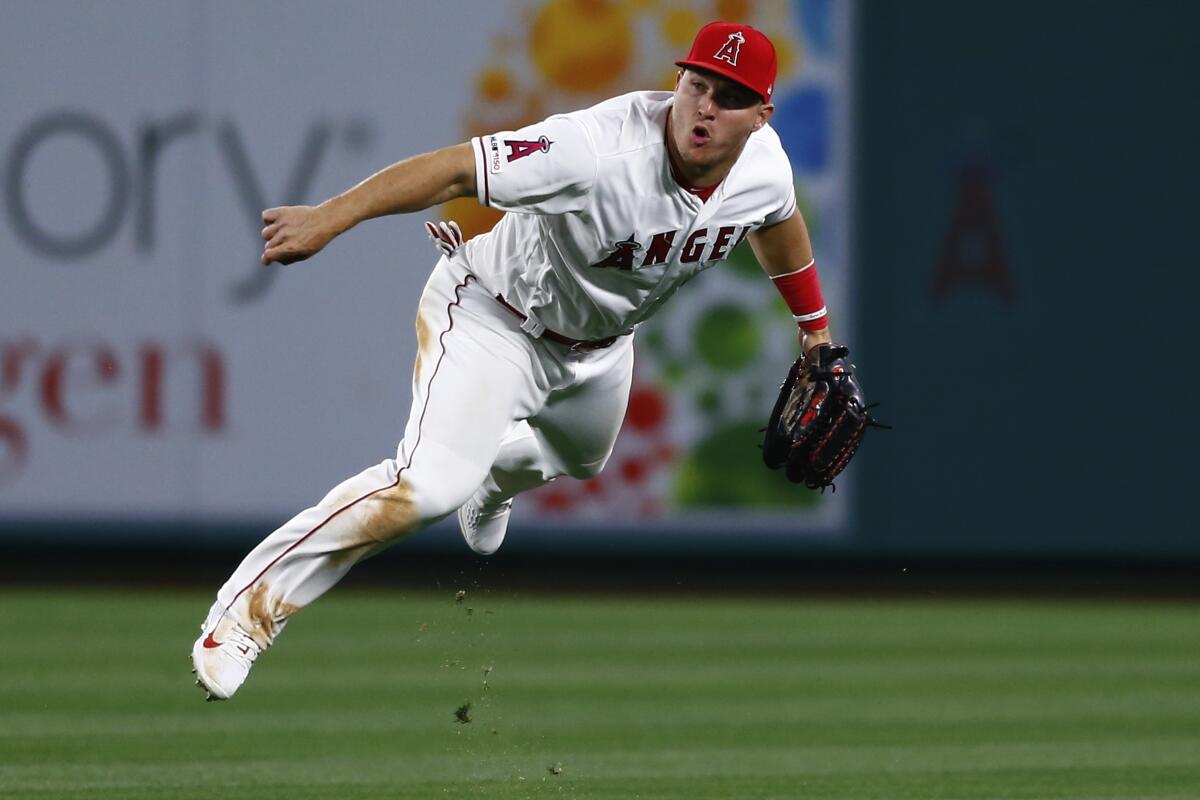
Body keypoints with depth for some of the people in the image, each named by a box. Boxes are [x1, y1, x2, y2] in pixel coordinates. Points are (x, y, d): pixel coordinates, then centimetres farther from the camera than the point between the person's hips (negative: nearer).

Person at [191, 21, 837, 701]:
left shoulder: (765, 165, -17)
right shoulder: (602, 151, -38)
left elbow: (778, 222, 8)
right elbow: (458, 169, -41)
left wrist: (816, 327, 20)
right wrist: (330, 217, -52)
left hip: (600, 341, 7)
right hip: (497, 318, -7)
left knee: (581, 461, 34)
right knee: (430, 487, -27)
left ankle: (491, 486, 69)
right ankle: (250, 610, -17)